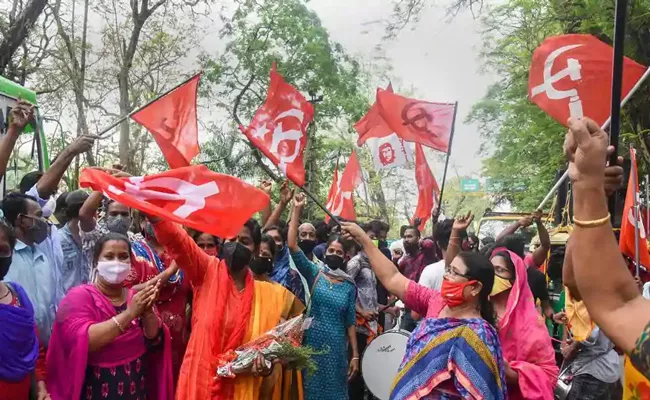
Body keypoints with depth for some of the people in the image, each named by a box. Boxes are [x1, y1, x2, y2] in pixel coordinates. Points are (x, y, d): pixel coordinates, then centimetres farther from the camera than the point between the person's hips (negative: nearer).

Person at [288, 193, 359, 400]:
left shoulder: (349, 286, 4)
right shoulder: (314, 273, -1)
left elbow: (350, 322, 6)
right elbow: (293, 245, -12)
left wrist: (355, 355, 2)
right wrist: (297, 210, -19)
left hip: (336, 348, 1)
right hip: (311, 344, -1)